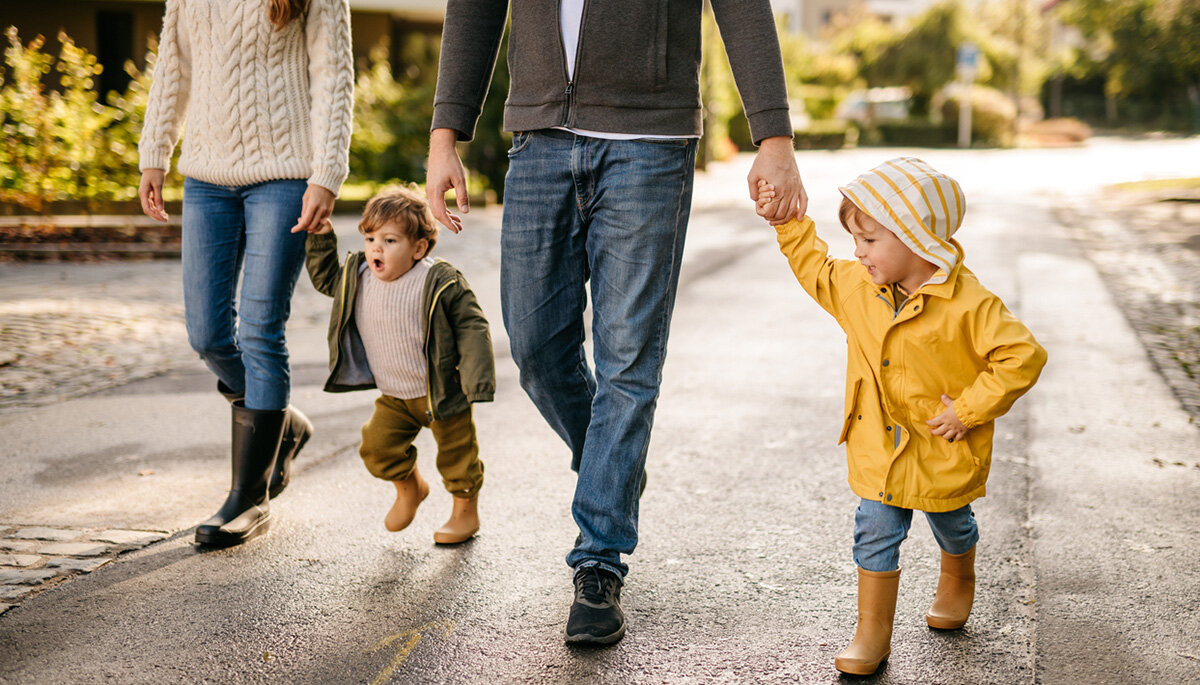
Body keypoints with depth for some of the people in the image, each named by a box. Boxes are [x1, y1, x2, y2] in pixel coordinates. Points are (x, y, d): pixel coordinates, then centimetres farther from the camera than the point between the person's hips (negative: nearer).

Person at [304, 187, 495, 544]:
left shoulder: (440, 283, -22)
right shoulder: (357, 277, -6)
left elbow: (472, 328, -17)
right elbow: (324, 277, 15)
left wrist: (477, 381, -23)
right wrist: (320, 237, 0)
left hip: (441, 391, -5)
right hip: (393, 396, 5)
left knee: (456, 454, 6)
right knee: (377, 447, -2)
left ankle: (466, 512, 30)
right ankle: (409, 487, 28)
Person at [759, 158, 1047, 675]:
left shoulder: (968, 304, -26)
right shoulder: (856, 286, -7)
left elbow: (1023, 356, -25)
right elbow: (814, 269, 12)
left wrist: (969, 409, -23)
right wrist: (789, 223, 3)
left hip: (944, 452, -3)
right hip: (880, 447, 3)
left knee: (951, 525, 22)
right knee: (875, 531, 0)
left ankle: (957, 582, 54)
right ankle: (872, 633, 11)